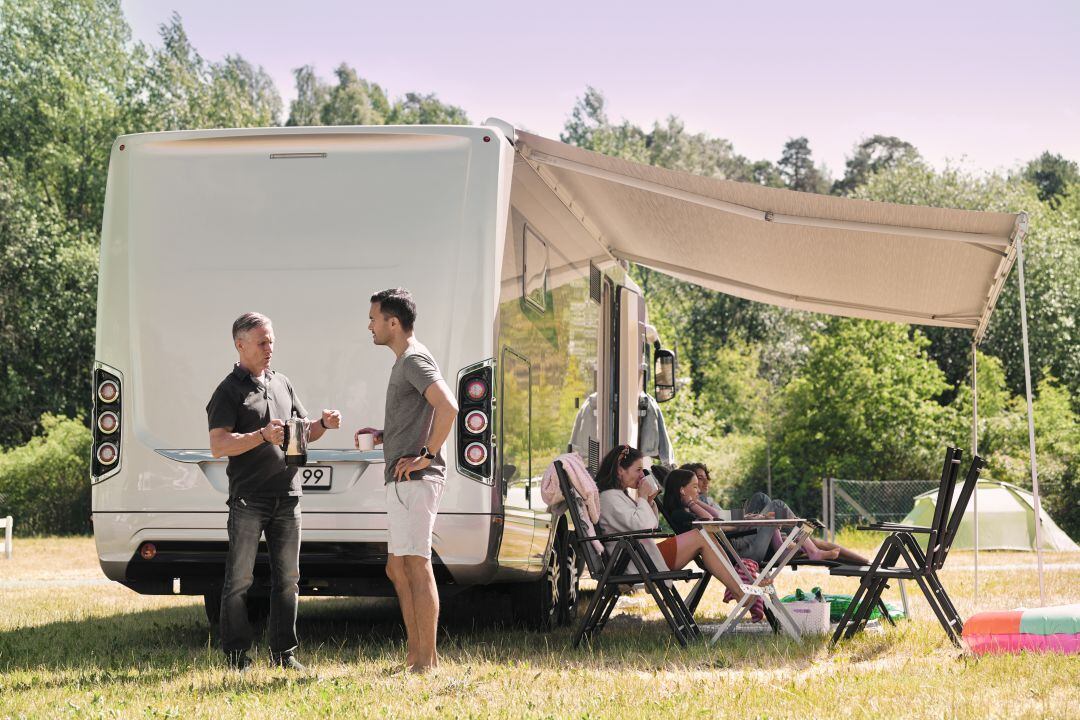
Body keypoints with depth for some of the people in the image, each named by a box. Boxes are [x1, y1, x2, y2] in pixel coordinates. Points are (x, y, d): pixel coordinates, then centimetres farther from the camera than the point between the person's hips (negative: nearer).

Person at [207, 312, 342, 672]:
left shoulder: (282, 383, 17)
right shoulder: (229, 391, -3)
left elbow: (303, 432, 24)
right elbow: (218, 445, -12)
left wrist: (323, 424, 2)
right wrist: (263, 435, -23)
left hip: (287, 496, 6)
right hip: (248, 498, -6)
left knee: (287, 578, 8)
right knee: (240, 579, -1)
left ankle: (284, 652, 15)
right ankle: (236, 654, 4)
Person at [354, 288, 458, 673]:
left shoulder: (415, 360, -11)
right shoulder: (404, 362, 21)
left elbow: (448, 407, -25)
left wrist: (426, 455, -21)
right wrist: (382, 436, 16)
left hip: (415, 479, -11)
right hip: (402, 481, 11)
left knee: (416, 565, -10)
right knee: (397, 568, 13)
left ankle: (427, 659, -8)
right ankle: (415, 653, 18)